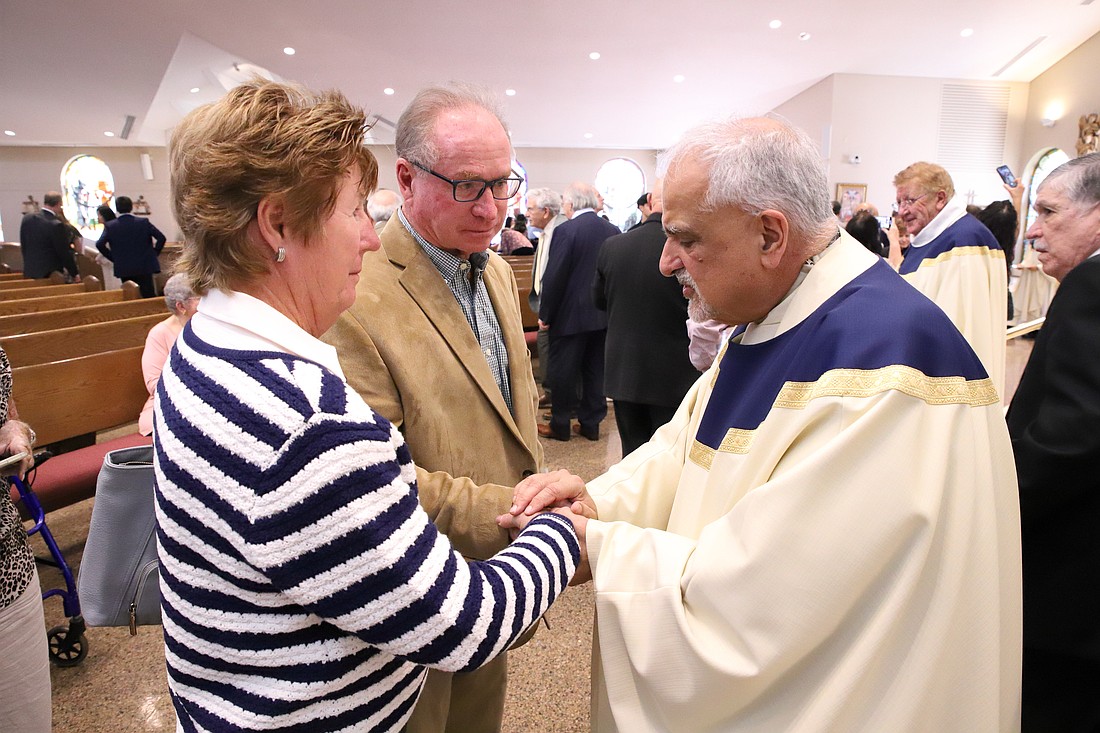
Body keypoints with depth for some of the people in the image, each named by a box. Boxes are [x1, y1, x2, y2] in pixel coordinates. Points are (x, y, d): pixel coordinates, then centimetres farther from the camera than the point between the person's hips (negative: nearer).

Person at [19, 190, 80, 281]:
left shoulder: (27, 218, 3)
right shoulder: (57, 225, -19)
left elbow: (23, 246, 12)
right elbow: (65, 252, -14)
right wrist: (75, 273, -4)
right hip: (50, 273, -7)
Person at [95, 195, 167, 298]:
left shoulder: (110, 226, -1)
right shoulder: (144, 222, -3)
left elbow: (100, 244, -8)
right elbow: (161, 238, -8)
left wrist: (113, 258, 4)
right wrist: (154, 254, 5)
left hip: (124, 270, 1)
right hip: (145, 267, -1)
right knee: (149, 297, 2)